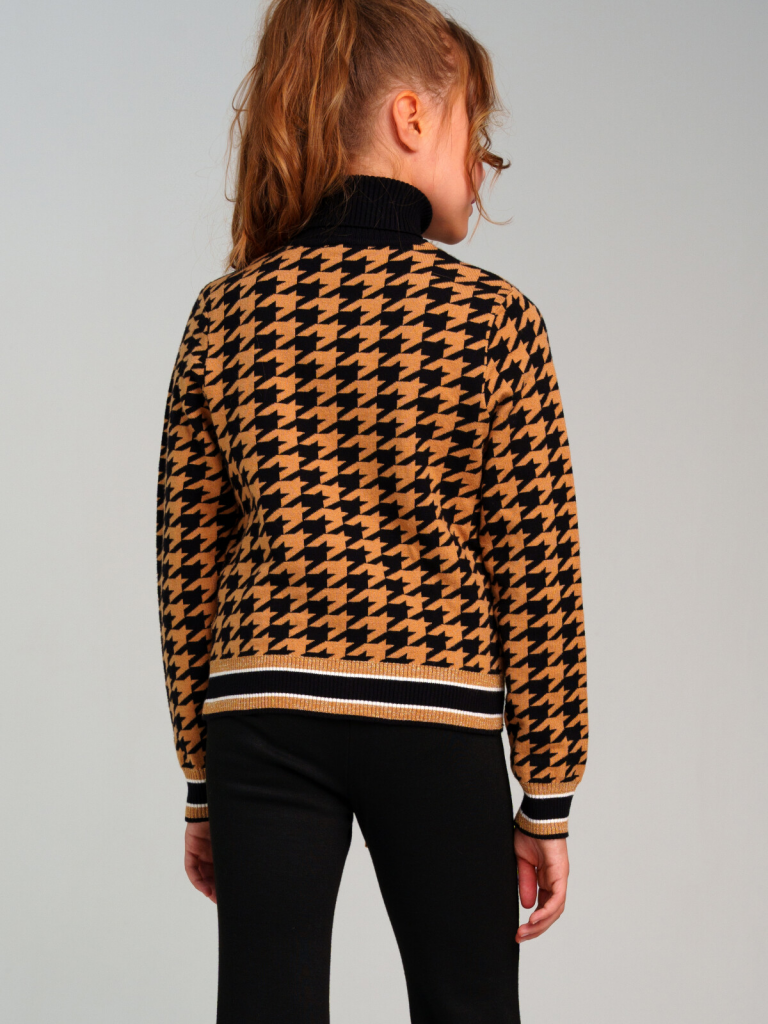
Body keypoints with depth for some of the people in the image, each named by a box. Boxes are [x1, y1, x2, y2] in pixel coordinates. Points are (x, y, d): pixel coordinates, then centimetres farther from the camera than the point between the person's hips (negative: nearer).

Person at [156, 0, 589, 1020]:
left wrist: (202, 787, 13)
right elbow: (537, 576, -6)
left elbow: (186, 568, 6)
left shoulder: (224, 314, 4)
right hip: (435, 719, -2)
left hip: (262, 715, 3)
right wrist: (548, 801, 2)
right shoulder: (492, 317, -6)